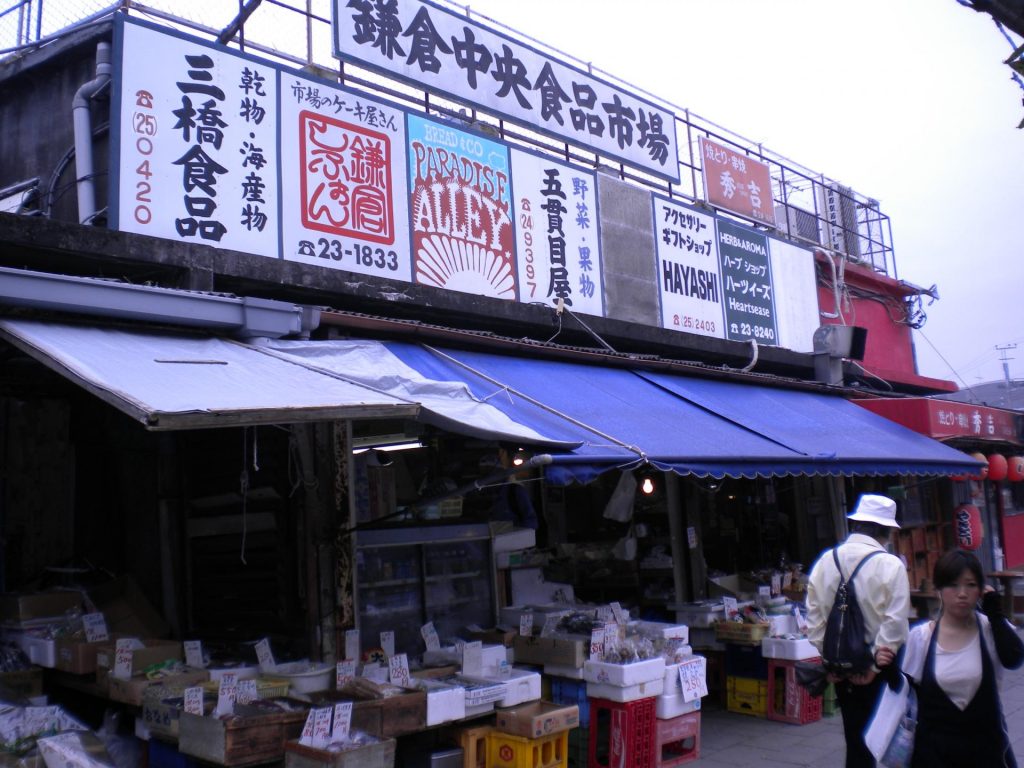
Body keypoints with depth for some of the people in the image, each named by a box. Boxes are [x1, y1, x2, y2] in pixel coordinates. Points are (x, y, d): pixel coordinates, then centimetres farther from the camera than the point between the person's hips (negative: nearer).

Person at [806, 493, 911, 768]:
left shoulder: (824, 562, 0)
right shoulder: (890, 565, -12)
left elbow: (814, 620, 1)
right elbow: (895, 624, -17)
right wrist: (875, 665, -11)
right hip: (881, 672, -4)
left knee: (856, 741, 15)